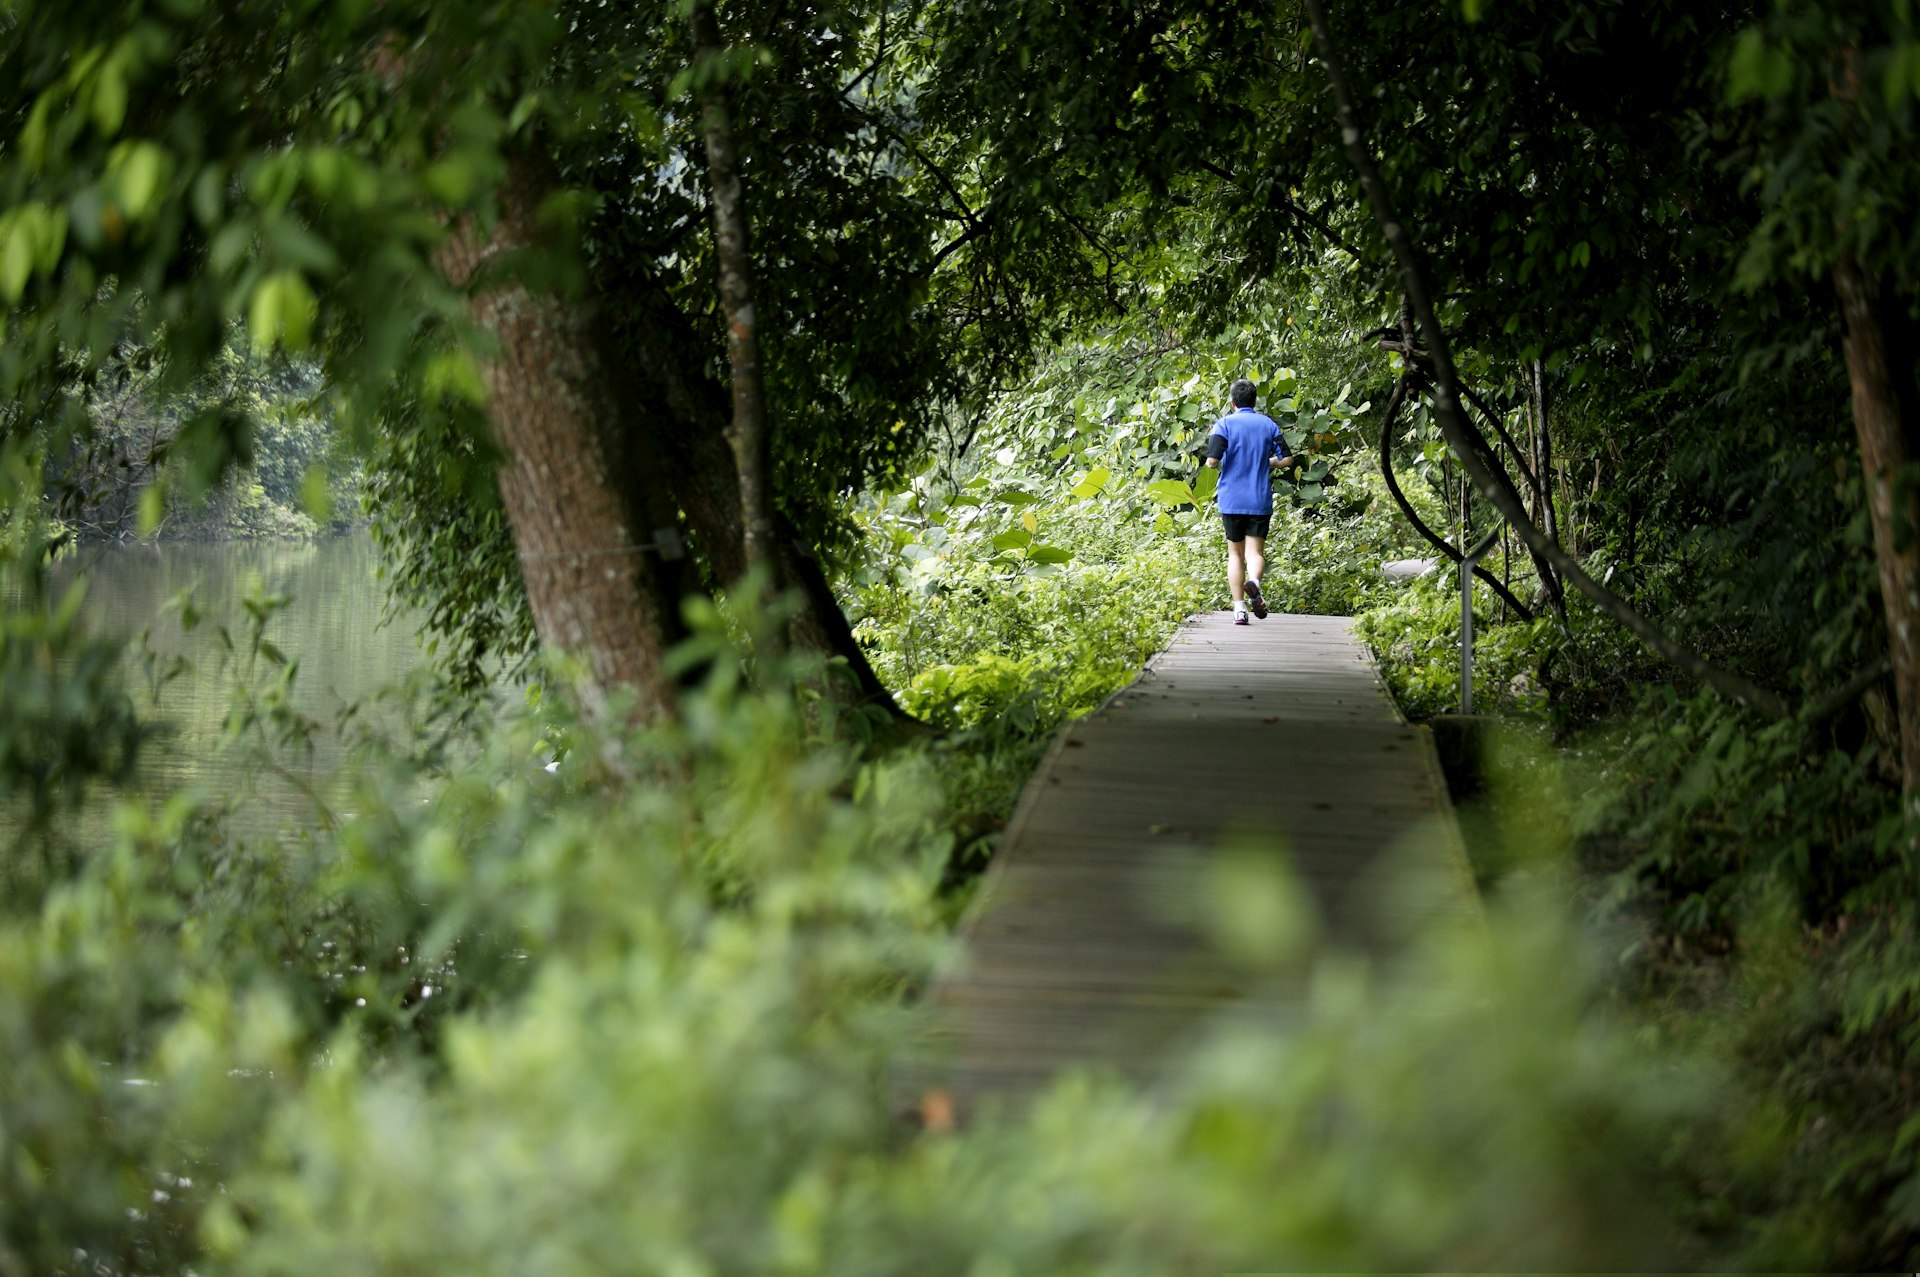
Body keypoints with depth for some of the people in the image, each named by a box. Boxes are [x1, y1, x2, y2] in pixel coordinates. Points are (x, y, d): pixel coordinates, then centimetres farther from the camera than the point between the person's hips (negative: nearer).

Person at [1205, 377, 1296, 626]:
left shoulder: (1225, 424, -3)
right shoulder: (1268, 424, 5)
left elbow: (1212, 461, -13)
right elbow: (1286, 459, 4)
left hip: (1231, 500, -1)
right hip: (1261, 500, 1)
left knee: (1235, 554, 10)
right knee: (1255, 551, 2)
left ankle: (1239, 608, 3)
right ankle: (1253, 581, -32)